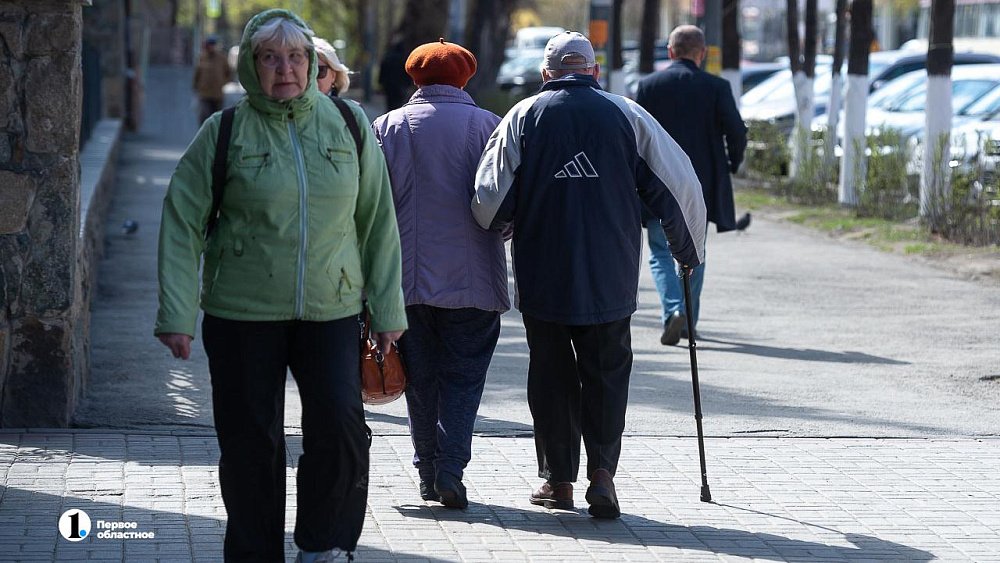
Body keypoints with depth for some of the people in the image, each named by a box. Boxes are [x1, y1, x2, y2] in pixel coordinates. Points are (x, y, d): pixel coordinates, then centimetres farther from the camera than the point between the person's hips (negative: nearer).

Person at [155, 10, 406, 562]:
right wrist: (176, 314, -7)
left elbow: (378, 221, 10)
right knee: (250, 444, 4)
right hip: (242, 313, -1)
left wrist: (387, 309, 8)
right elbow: (181, 222, -1)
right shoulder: (223, 132, -1)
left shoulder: (349, 126, 5)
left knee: (340, 426, -13)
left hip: (331, 310, 1)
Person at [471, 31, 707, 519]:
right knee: (607, 372, 10)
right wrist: (689, 250, 16)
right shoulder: (627, 115, 3)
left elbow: (489, 198, -5)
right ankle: (602, 470, -5)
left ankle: (558, 479, 13)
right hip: (611, 277, 0)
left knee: (551, 374, 11)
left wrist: (500, 229, 17)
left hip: (541, 276, 0)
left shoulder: (523, 117, 1)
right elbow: (681, 186, 1)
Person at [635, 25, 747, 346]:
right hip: (700, 186, 1)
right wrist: (732, 164, 12)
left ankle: (674, 311, -18)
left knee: (661, 253, 5)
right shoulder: (716, 87, -3)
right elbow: (736, 131, -7)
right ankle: (689, 322, 22)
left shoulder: (648, 85, -3)